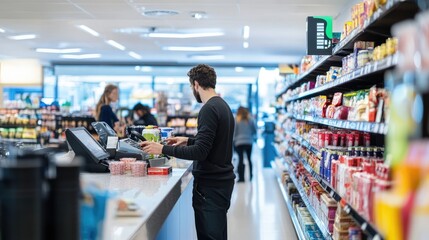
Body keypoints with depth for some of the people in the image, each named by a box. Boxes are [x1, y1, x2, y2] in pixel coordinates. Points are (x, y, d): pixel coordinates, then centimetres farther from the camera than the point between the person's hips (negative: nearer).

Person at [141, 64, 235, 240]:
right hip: (221, 180, 10)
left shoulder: (209, 109, -17)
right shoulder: (223, 105, 13)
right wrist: (188, 140, 21)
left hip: (210, 185, -10)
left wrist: (163, 149, -18)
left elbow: (200, 152, -22)